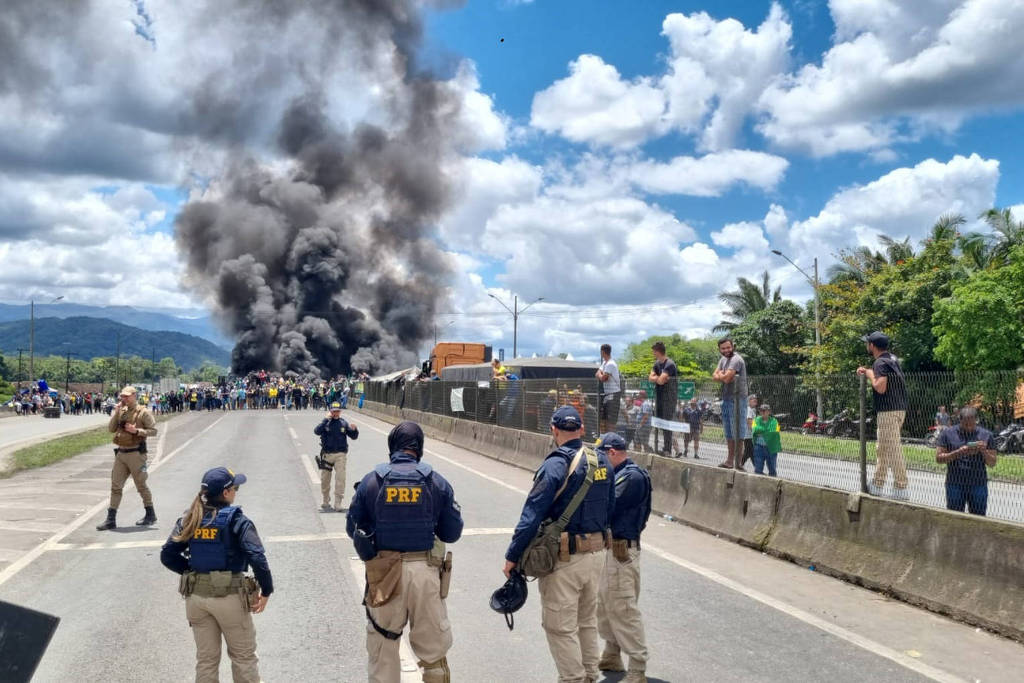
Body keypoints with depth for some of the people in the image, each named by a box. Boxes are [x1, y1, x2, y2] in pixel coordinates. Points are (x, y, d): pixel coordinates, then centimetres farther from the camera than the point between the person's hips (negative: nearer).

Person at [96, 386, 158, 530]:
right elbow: (111, 429, 5)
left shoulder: (143, 413, -6)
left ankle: (150, 515, 19)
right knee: (115, 486, 4)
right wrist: (116, 412, -4)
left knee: (141, 485, 4)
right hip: (121, 453, 6)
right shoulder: (121, 411, 11)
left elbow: (153, 431, -9)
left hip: (136, 453, -6)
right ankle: (111, 519, 7)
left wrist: (136, 431, -20)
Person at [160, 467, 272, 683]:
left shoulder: (189, 519, 2)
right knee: (243, 656, 12)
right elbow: (256, 557, -21)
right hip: (229, 596, -5)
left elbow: (167, 556, 1)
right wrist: (266, 591, -11)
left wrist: (192, 571, 10)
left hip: (196, 596, 5)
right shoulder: (235, 520, -13)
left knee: (206, 659, 17)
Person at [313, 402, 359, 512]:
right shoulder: (326, 422, -1)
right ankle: (326, 502, 29)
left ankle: (338, 504, -5)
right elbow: (317, 431, -19)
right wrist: (326, 419, -22)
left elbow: (354, 436, 6)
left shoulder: (344, 423, 4)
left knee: (340, 478, -9)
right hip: (326, 454, 0)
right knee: (325, 479, 10)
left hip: (340, 454, 0)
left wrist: (354, 429, -15)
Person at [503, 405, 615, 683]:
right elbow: (609, 508, 11)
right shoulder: (602, 461, 3)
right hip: (597, 553, 8)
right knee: (587, 621, 21)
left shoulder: (555, 466, -18)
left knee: (560, 627, 4)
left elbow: (531, 516, -19)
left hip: (564, 559, -7)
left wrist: (512, 556, -12)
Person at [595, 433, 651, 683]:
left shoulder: (632, 476, -17)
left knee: (623, 609, -6)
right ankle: (611, 657, 34)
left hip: (620, 550, -10)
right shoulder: (619, 474, 13)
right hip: (609, 546, 10)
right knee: (605, 605, 20)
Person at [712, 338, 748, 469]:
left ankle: (738, 461, -5)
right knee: (729, 432, 15)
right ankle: (730, 460, 23)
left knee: (737, 432, -7)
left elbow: (726, 378, -23)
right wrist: (723, 376, -12)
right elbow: (714, 376, 8)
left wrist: (720, 375, -1)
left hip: (736, 399, -9)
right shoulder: (723, 359, 15)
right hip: (726, 399, 9)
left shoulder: (736, 359, -14)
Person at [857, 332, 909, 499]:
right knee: (883, 449, 16)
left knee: (893, 450, -9)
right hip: (899, 408, 10)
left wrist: (869, 374, -9)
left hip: (888, 411, -10)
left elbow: (880, 387, -25)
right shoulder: (892, 359, 16)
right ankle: (877, 484, 22)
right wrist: (867, 371, 14)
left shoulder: (880, 363, -14)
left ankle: (901, 488, -8)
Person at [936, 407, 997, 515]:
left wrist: (984, 451, -13)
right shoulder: (947, 433, 2)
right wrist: (958, 452, -17)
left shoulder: (986, 435, 6)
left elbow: (992, 463, 7)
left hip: (978, 485, 1)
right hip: (955, 485, -1)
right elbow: (938, 458, -3)